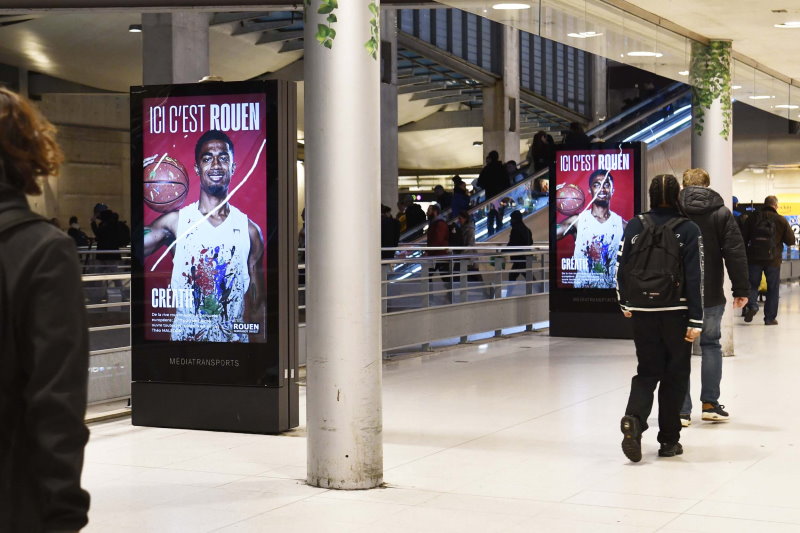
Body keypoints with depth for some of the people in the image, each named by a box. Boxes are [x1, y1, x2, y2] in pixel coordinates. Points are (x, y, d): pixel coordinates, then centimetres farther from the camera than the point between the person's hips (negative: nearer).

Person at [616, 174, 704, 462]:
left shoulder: (635, 226, 0)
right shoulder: (689, 230, -7)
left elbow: (621, 268, 4)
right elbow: (695, 277, -10)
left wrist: (625, 304, 18)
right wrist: (695, 320, -8)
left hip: (642, 312, 2)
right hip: (676, 312, -2)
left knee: (647, 371, 12)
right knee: (675, 375, 10)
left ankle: (633, 420, -14)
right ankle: (669, 440, 15)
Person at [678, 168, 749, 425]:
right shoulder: (722, 213, 0)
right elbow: (736, 254, -4)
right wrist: (741, 290, 0)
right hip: (711, 295, 0)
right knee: (711, 344, 15)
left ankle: (682, 410, 3)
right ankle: (710, 403, 12)